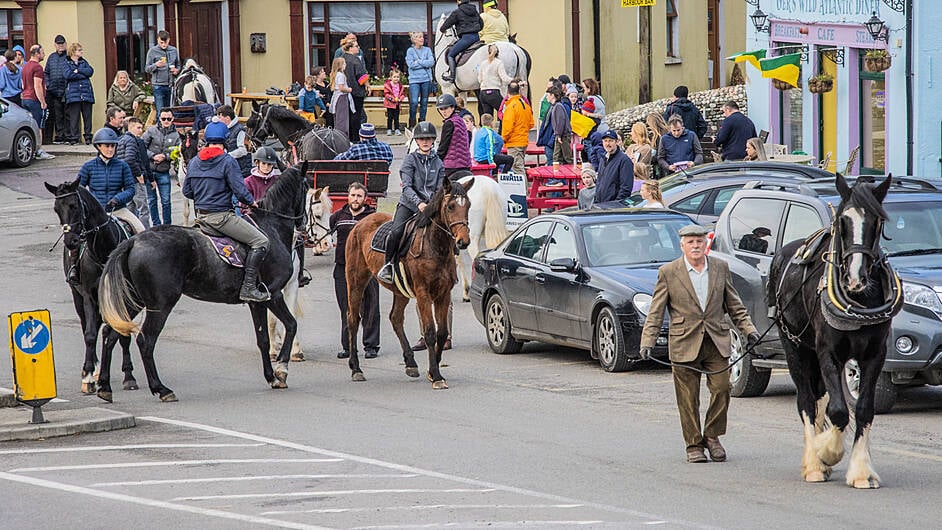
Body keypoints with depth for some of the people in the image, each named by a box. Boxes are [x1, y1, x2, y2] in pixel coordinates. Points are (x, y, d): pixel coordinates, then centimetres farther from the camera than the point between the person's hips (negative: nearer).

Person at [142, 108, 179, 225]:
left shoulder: (175, 135, 4)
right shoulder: (151, 131, -1)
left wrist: (165, 156, -14)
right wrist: (153, 156, -13)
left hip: (164, 172, 0)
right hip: (149, 170, 0)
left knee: (166, 201, 1)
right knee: (151, 200, 6)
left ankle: (167, 225, 11)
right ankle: (156, 224, 15)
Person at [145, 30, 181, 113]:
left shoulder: (174, 50, 10)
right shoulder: (152, 51, 1)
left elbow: (178, 65, 22)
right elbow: (147, 69, 1)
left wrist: (177, 70, -2)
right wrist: (156, 65, -19)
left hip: (171, 85, 3)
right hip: (159, 85, -3)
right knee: (160, 111, -7)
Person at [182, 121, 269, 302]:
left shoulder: (194, 162, 8)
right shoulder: (228, 161, -12)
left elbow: (186, 191, 14)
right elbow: (240, 191, -16)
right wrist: (251, 202, 4)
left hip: (200, 215, 9)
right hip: (220, 216, -9)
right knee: (260, 241, -9)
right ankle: (248, 287, -17)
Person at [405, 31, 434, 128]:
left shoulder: (427, 50, 9)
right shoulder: (410, 51, 2)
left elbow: (431, 62, -4)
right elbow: (411, 64, -9)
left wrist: (419, 62, -9)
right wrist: (425, 64, -7)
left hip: (426, 79, 3)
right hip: (414, 80, -3)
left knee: (424, 102, 6)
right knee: (414, 102, -12)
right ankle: (412, 123, -4)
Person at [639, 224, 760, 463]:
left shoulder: (720, 268, 7)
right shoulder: (668, 273, -1)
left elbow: (734, 304, 15)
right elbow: (656, 312, 0)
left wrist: (748, 329, 7)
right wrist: (647, 342, -9)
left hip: (717, 342, 2)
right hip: (684, 343, -2)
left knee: (721, 388, -5)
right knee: (688, 398, 2)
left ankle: (712, 436, 14)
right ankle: (694, 445, 13)